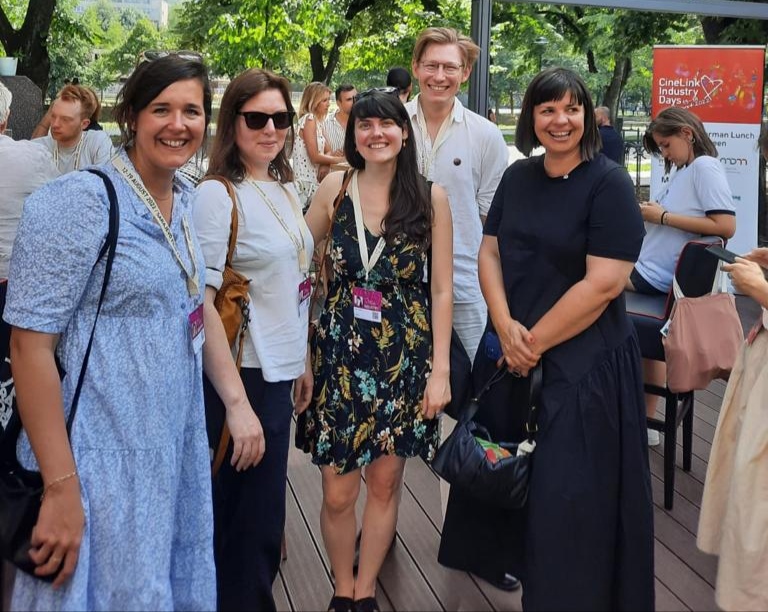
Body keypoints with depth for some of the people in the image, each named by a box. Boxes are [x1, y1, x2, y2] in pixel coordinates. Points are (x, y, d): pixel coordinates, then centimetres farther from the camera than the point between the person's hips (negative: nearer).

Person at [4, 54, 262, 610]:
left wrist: (237, 401, 9)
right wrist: (61, 488, -21)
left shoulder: (185, 203, 7)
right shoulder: (81, 199, -15)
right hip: (102, 457, -7)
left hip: (177, 448, 7)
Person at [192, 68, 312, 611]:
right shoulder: (218, 195, -13)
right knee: (247, 509, 2)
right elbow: (201, 300, -16)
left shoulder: (287, 190, 10)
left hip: (281, 370, 7)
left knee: (265, 500, 16)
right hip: (246, 374, -7)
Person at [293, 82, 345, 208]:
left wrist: (326, 164, -9)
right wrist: (341, 159, -8)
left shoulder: (317, 121, 15)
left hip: (315, 179, 8)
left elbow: (327, 150, 14)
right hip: (306, 182, -8)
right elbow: (315, 156, -17)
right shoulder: (309, 119, -12)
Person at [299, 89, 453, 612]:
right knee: (338, 491, 3)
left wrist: (440, 369, -6)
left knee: (385, 484, 9)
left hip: (404, 353, 0)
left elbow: (442, 290, -2)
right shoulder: (334, 188, 0)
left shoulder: (431, 197, -2)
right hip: (340, 350, 1)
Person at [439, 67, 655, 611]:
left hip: (581, 361, -6)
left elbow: (604, 282, -18)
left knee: (569, 489, 2)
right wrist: (506, 326, -10)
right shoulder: (518, 178, 7)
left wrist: (535, 342, -14)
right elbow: (491, 251, 6)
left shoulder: (609, 184, -11)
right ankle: (502, 559, 40)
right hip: (508, 352, 6)